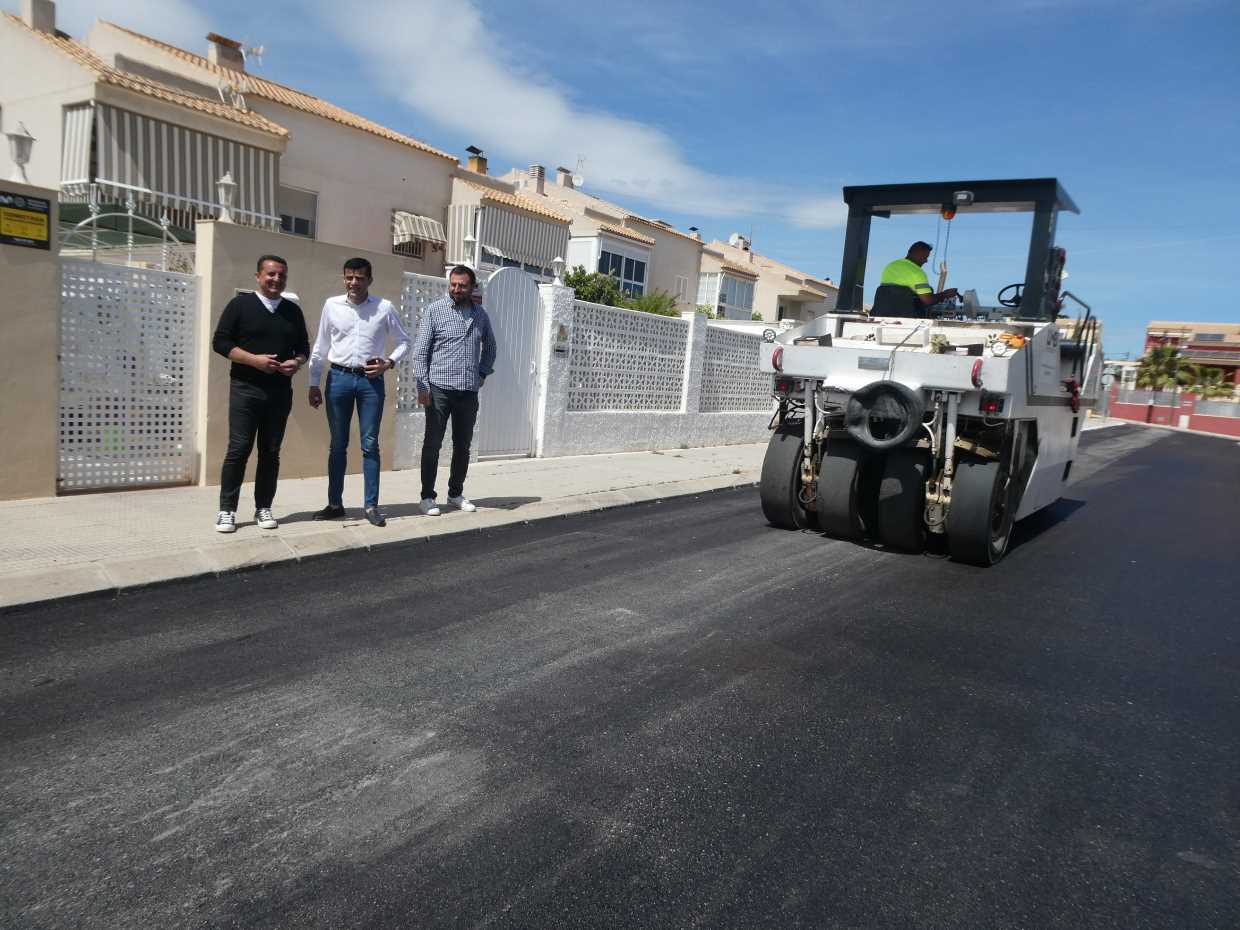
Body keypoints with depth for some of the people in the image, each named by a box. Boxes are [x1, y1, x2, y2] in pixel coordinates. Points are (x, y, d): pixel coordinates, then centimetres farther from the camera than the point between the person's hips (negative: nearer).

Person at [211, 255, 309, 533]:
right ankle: (227, 510, 3)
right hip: (245, 389, -3)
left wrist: (297, 362, -5)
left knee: (271, 452, 7)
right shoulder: (240, 304, 1)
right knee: (238, 449, -5)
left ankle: (263, 508, 16)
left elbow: (303, 348, 18)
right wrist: (253, 359, -15)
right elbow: (220, 342, -3)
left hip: (280, 392, 4)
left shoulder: (293, 311, 12)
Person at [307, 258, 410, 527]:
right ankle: (335, 504, 18)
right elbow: (320, 347, 8)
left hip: (371, 380, -1)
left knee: (370, 445, 1)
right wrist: (314, 384, 6)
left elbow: (403, 341, 10)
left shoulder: (384, 307, 0)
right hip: (339, 377, 1)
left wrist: (389, 362, -8)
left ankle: (371, 505, 8)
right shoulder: (331, 305, 3)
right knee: (338, 445, 8)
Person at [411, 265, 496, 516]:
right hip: (440, 389, -4)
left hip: (469, 391, 4)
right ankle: (428, 496, 10)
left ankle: (456, 493, 24)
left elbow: (490, 346, 26)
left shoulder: (480, 314, 10)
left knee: (463, 445, 11)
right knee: (432, 444, 1)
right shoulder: (435, 310, -2)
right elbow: (420, 350, -4)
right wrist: (422, 386, -12)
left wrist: (483, 373, 13)